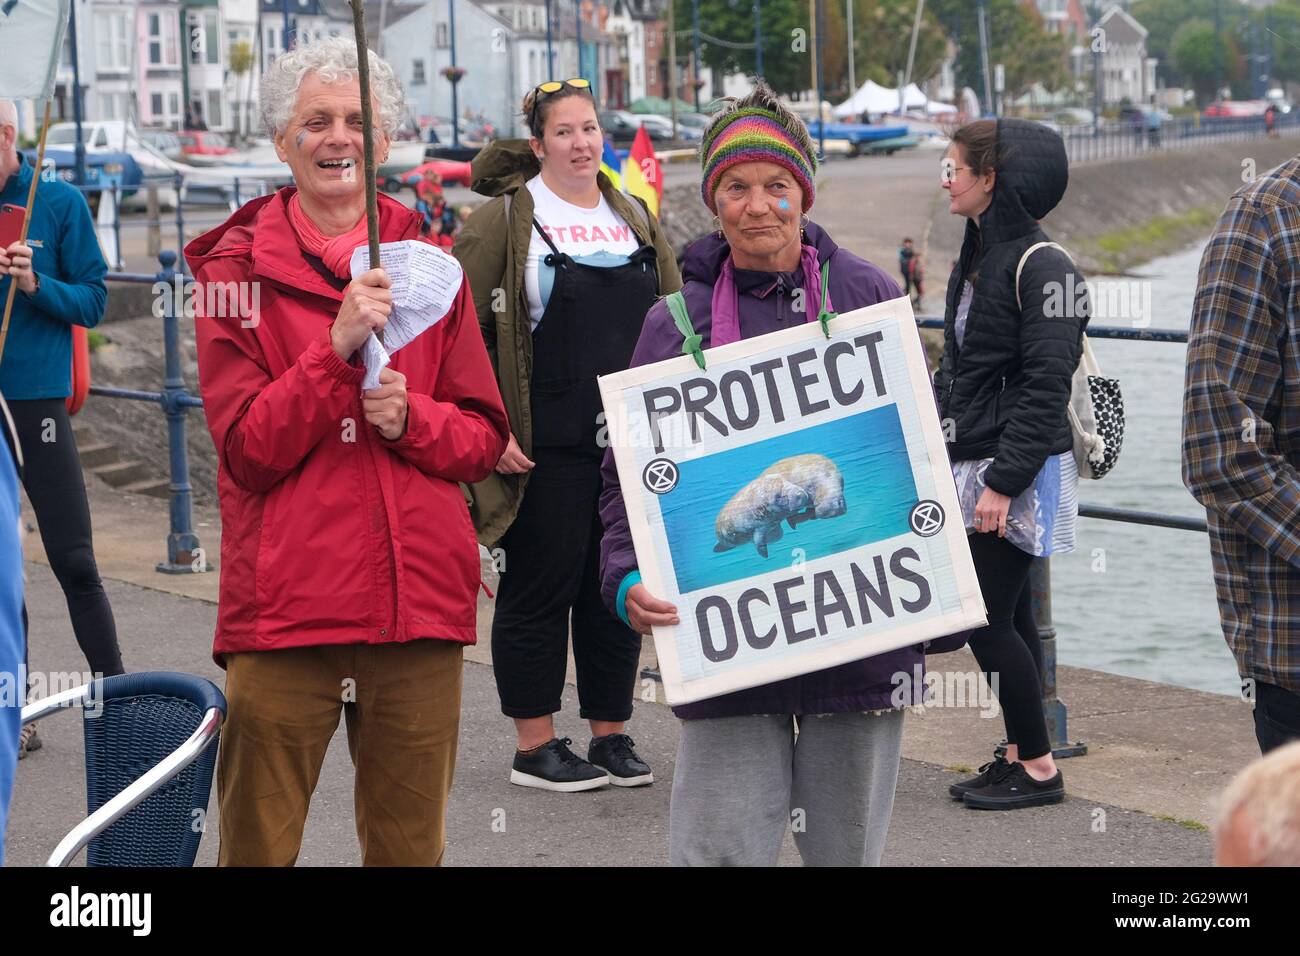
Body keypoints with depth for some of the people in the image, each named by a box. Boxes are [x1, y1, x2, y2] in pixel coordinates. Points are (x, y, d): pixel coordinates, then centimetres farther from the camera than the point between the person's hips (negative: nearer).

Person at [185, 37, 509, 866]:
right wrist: (337, 348, -17)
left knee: (410, 845, 9)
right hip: (284, 607, -3)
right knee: (258, 844, 0)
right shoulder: (237, 269, 3)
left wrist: (408, 416, -9)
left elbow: (484, 439, 11)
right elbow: (248, 451, -6)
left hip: (419, 603, 3)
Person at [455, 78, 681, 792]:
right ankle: (535, 746, 9)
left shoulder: (636, 219, 15)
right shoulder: (503, 220, -3)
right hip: (544, 449, -5)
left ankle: (611, 735, 20)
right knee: (540, 587, 0)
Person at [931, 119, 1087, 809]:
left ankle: (1039, 766, 3)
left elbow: (1045, 385, -19)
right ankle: (1020, 755, 20)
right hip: (971, 464, 9)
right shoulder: (976, 259, 13)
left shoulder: (1042, 267, -15)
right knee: (1006, 616, 12)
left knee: (988, 616, -7)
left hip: (1021, 470, -9)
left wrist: (1004, 480, -22)